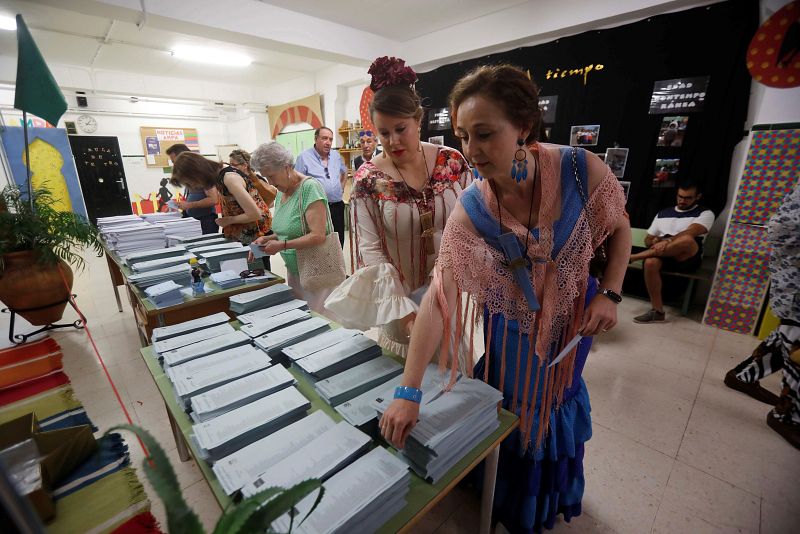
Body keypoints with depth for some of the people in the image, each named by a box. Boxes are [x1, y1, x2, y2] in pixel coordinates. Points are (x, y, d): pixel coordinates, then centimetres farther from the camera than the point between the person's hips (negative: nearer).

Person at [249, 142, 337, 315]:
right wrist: (267, 239, 2)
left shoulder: (309, 187, -15)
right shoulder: (281, 193, 10)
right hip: (294, 271, 8)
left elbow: (318, 236, -22)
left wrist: (282, 245, -21)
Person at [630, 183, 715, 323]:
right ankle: (657, 311, -27)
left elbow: (691, 232, -14)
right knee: (650, 262, -35)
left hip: (688, 259, -3)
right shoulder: (663, 214, 19)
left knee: (687, 239, -38)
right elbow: (647, 240, 19)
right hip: (663, 256, 3)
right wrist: (655, 241, -6)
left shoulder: (705, 213, 8)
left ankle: (633, 257, -30)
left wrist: (667, 241, -30)